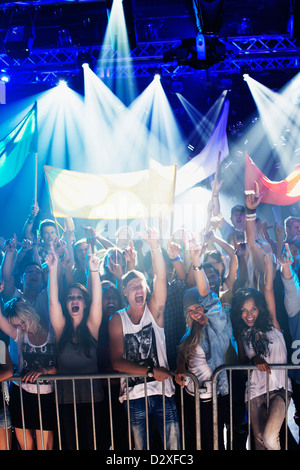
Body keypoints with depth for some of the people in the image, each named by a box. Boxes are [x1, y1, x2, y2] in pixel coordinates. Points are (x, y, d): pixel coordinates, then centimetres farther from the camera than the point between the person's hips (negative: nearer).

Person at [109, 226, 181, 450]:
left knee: (174, 446, 8)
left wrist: (155, 246, -32)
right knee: (140, 447, 14)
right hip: (134, 396, 0)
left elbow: (161, 277, -19)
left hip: (163, 392, 0)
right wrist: (150, 371, -15)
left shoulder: (154, 310, -3)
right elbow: (117, 362, -8)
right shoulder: (117, 320, -3)